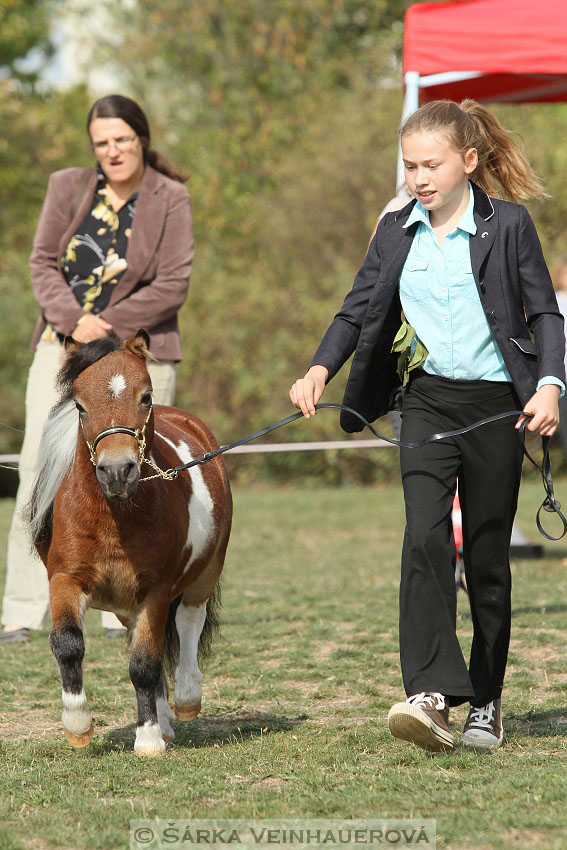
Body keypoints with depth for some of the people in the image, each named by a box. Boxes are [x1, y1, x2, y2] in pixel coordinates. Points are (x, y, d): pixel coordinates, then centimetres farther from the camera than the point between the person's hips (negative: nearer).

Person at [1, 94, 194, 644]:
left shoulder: (169, 199, 0)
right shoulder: (68, 188, 9)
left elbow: (172, 285, -6)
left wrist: (107, 324, -14)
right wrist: (73, 319, -14)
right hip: (62, 347, 2)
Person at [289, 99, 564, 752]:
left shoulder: (508, 225, -2)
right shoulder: (397, 231, 8)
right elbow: (359, 310, 9)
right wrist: (320, 369, -8)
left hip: (496, 404, -2)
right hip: (427, 402, 2)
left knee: (486, 554, 5)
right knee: (424, 538, -17)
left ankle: (486, 701, 19)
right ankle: (432, 696, -26)